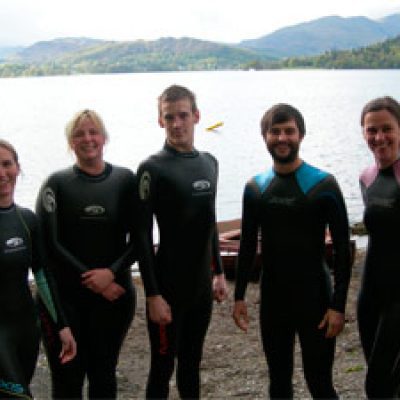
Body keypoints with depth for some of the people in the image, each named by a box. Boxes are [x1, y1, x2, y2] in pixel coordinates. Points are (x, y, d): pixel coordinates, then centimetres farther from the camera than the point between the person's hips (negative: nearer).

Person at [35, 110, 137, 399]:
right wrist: (92, 281, -11)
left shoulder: (125, 180, 3)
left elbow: (138, 239, 1)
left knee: (103, 373, 10)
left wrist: (112, 272, -15)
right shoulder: (57, 184, 0)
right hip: (65, 296, -1)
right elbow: (50, 244, -5)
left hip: (114, 292, 1)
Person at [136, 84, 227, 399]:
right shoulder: (153, 169, -11)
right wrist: (153, 295, -16)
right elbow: (143, 235, -14)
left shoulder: (209, 163, 9)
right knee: (163, 367, 3)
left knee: (192, 363, 17)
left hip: (202, 287, 6)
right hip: (169, 289, -6)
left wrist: (219, 273, 17)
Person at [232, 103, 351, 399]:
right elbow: (248, 246, 11)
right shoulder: (255, 187, 4)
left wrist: (338, 306, -13)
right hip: (272, 300, 4)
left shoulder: (323, 185, -9)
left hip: (314, 299, -4)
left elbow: (343, 248, -9)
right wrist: (239, 296, 8)